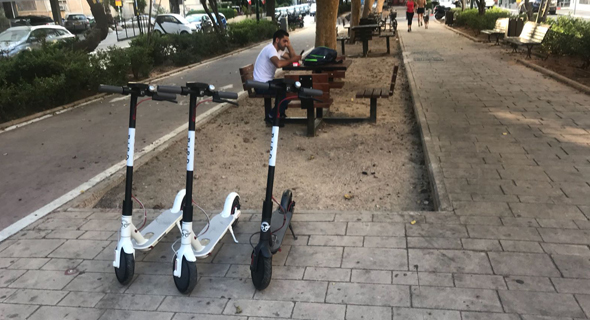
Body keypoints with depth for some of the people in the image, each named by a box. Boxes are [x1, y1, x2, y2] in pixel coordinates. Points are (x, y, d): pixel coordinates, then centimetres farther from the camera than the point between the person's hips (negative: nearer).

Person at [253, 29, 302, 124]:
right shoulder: (270, 49, -20)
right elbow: (278, 64, -38)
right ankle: (272, 116, -4)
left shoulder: (278, 49, 11)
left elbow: (292, 57, 11)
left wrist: (289, 45, 1)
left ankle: (279, 112, 19)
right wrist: (292, 60, -24)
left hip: (268, 81, 10)